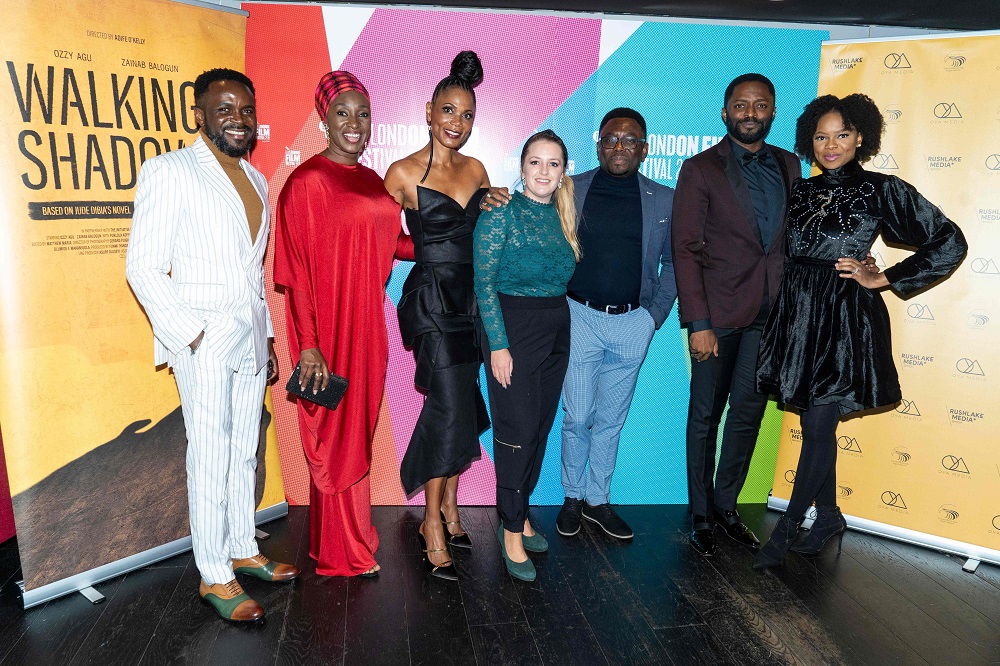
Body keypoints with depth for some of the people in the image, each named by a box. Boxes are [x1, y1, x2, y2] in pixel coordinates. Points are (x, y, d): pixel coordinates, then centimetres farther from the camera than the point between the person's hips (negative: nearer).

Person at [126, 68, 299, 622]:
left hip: (249, 338, 7)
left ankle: (243, 551, 29)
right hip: (203, 341, -6)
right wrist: (188, 335, -15)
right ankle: (214, 577, 12)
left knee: (245, 451, 14)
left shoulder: (255, 180, 16)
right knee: (210, 458, -1)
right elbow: (142, 267, -10)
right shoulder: (168, 171, -6)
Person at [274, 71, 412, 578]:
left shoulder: (371, 180, 11)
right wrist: (308, 346, -19)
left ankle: (350, 534, 36)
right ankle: (341, 554, 25)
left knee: (358, 431, 17)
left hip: (366, 327, 7)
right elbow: (296, 271, -15)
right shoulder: (307, 181, -12)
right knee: (336, 435, 6)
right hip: (327, 329, -7)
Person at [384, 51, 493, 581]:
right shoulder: (403, 173, -7)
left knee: (461, 406, 12)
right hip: (431, 299, -6)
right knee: (450, 408, -9)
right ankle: (433, 525, 8)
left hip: (471, 298, 6)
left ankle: (447, 504, 30)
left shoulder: (476, 170, 9)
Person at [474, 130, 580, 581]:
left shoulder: (562, 217, 10)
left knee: (541, 427, 12)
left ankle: (519, 514, 29)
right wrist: (498, 345, -16)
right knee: (517, 430, -3)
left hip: (557, 332, 6)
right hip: (512, 328, -6)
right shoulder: (501, 212, -8)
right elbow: (484, 284, -12)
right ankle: (512, 530, 13)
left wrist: (565, 330, 7)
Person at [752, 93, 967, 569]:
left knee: (818, 427, -2)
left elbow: (950, 243, -2)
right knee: (815, 424, 12)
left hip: (844, 319, -5)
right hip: (796, 314, 5)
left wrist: (883, 279, -5)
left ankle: (786, 529, 11)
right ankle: (828, 515, 30)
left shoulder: (882, 190, -2)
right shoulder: (801, 191, 10)